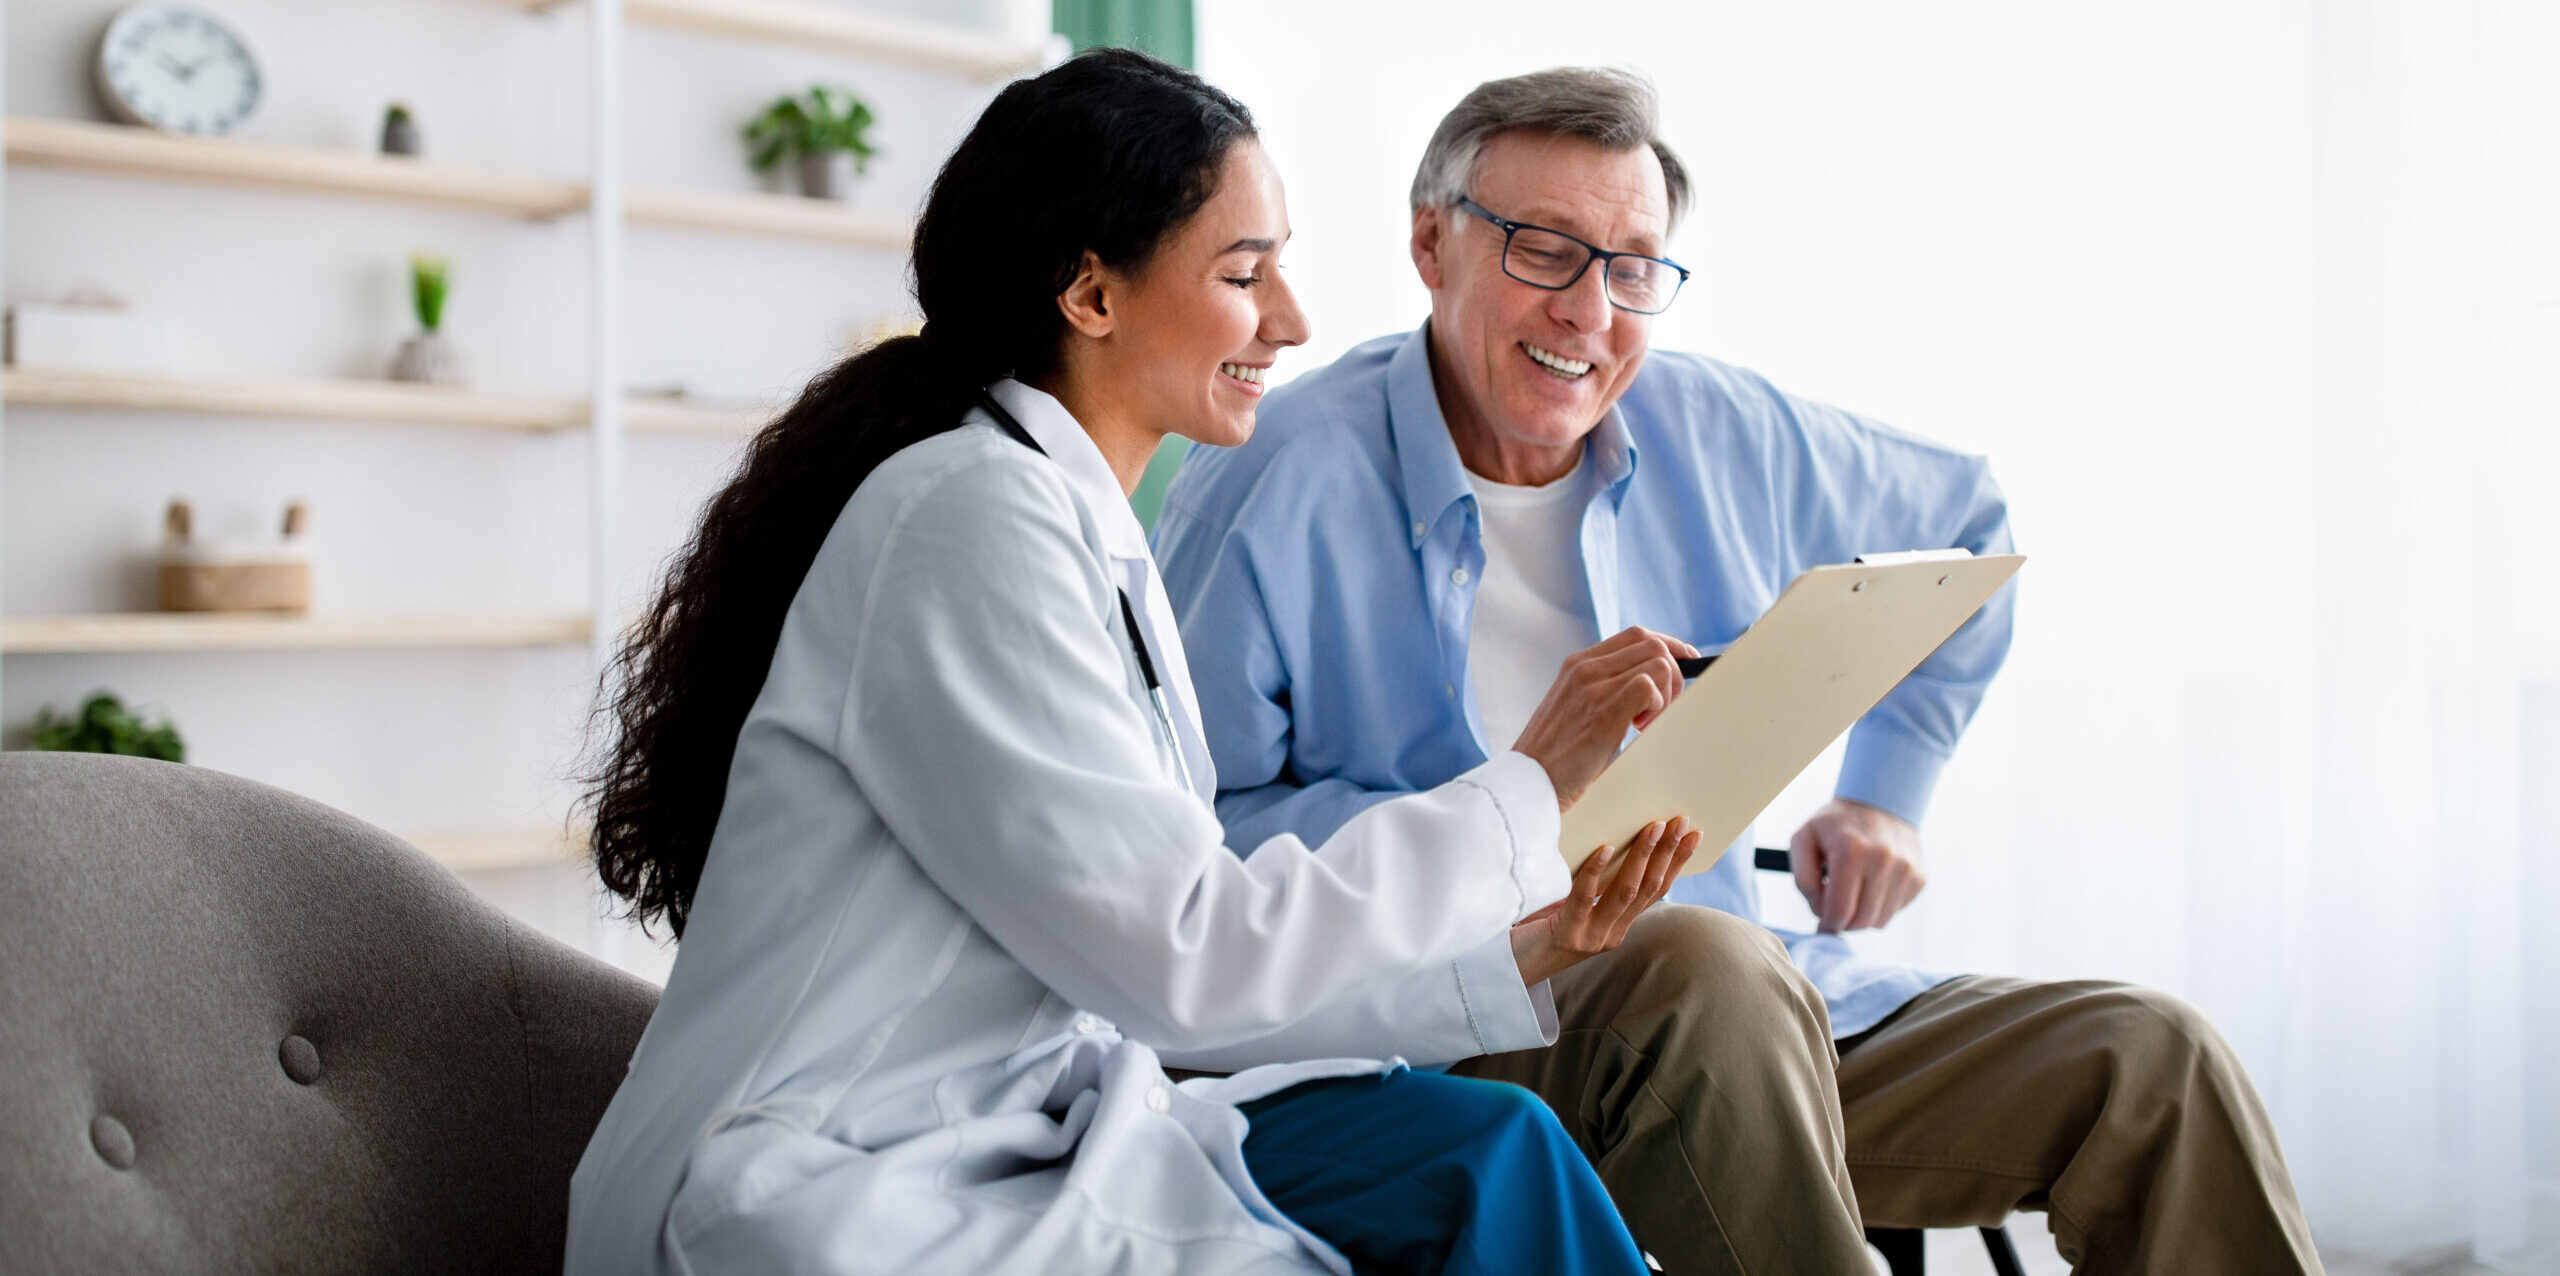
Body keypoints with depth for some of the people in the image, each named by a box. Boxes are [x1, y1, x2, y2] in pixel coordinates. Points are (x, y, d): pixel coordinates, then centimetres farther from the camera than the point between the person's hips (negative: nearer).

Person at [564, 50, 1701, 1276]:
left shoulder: (1090, 535, 13)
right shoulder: (970, 513, -16)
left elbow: (1166, 971, 8)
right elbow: (1186, 954, -20)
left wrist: (1505, 950, 4)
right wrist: (1524, 794, -12)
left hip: (1019, 1130, 9)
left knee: (1486, 1149, -5)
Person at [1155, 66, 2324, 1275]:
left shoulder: (1722, 434, 9)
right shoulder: (1271, 484, -7)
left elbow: (1962, 520, 27)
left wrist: (1884, 793, 19)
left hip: (1747, 1015, 5)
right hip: (1449, 1030, -5)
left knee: (2152, 1057, -12)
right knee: (1704, 962, -38)